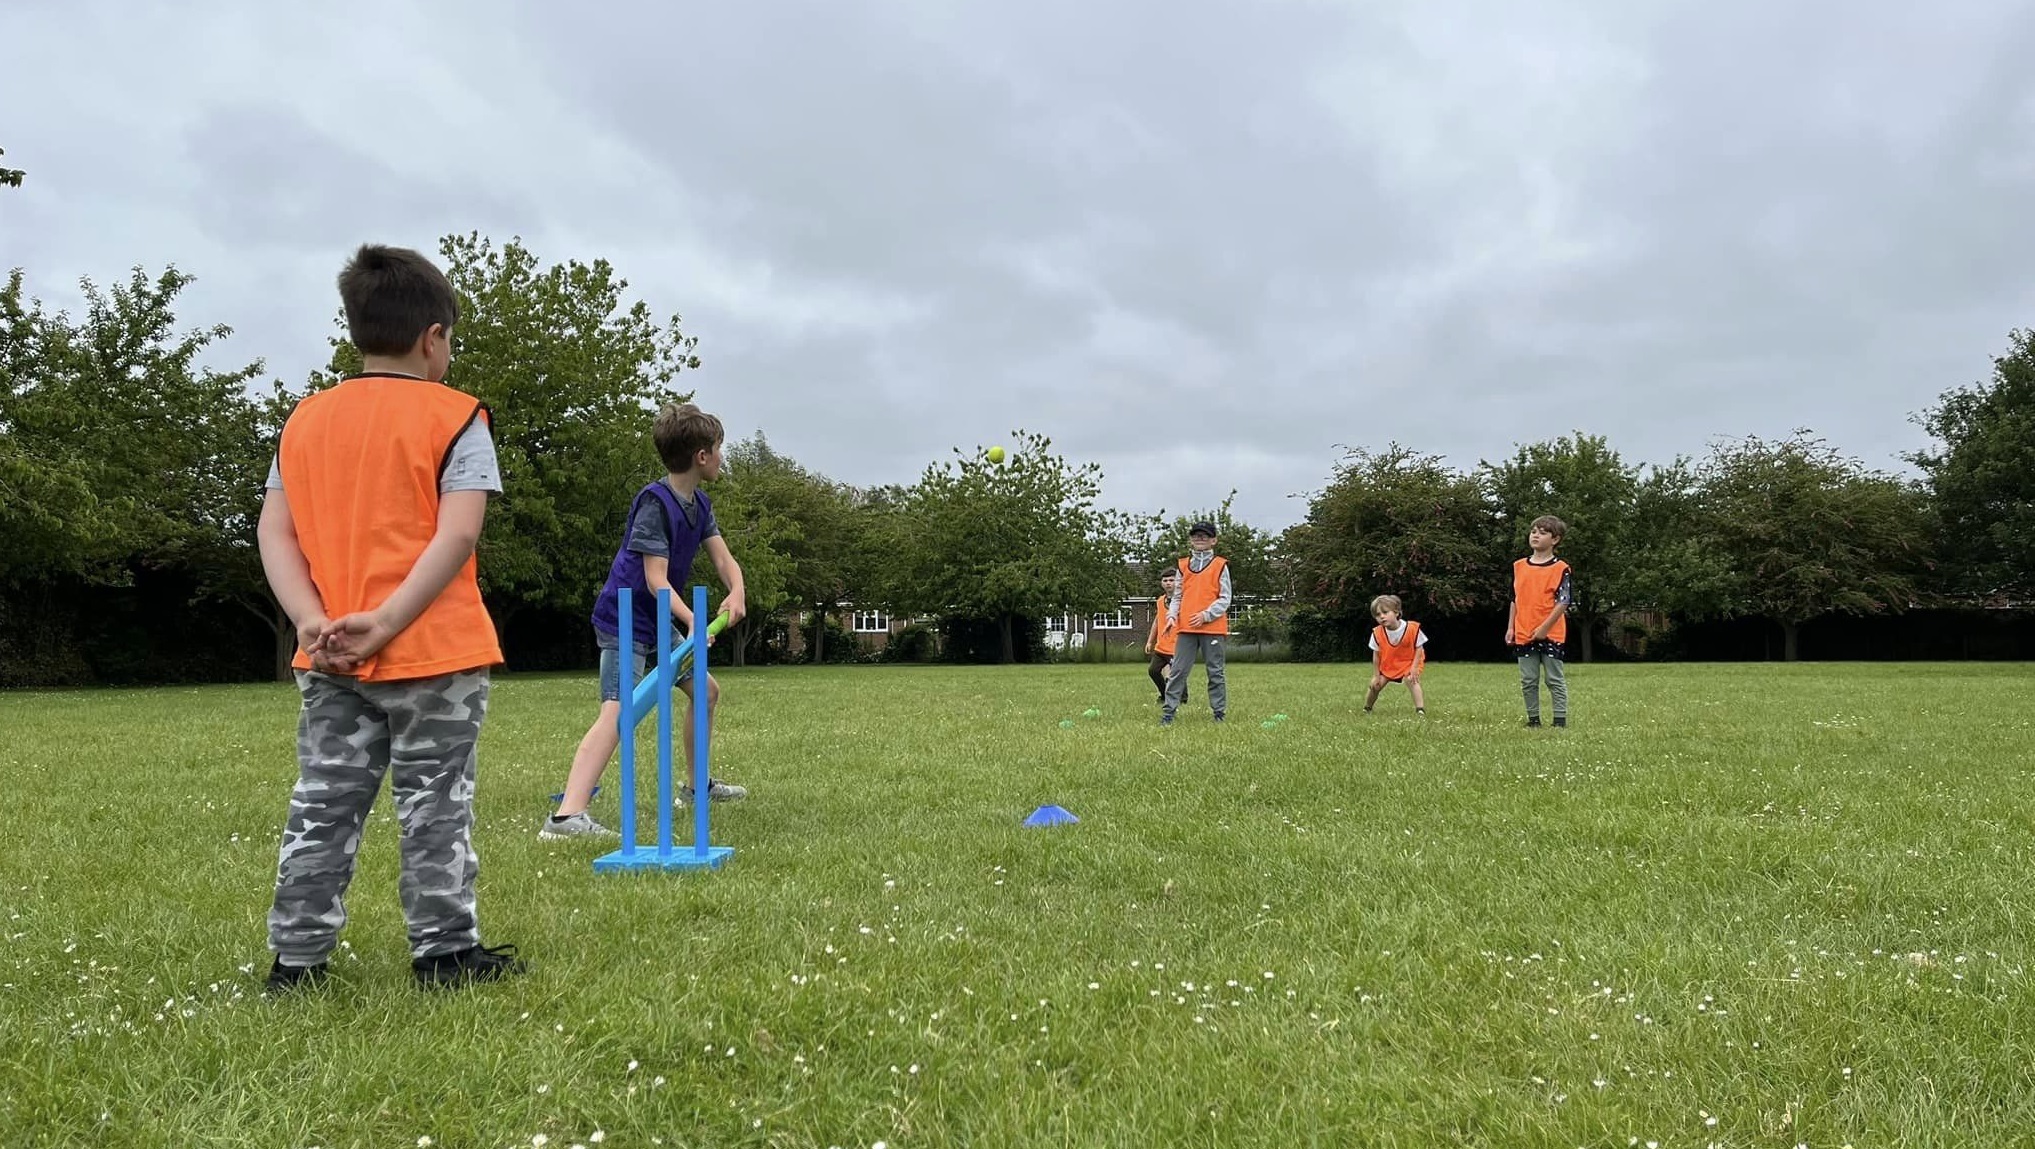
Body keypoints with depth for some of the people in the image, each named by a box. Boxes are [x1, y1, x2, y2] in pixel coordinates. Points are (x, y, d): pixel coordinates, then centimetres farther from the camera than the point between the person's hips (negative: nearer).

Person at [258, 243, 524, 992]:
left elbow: (273, 532, 3)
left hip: (329, 661, 5)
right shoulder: (455, 417, -6)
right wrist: (386, 621, -20)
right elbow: (457, 535, -18)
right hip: (435, 652, -5)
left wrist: (311, 619, -7)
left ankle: (296, 957, 19)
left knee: (322, 809, 13)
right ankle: (444, 951, 12)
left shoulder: (304, 419, 10)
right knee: (435, 809, 5)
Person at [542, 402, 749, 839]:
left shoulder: (700, 504, 8)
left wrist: (736, 591, -20)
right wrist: (692, 620, -36)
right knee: (619, 711, -25)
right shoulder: (654, 502, -19)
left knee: (707, 691, 19)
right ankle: (566, 815, -35)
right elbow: (656, 579, -23)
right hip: (624, 619, -10)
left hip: (658, 622, 10)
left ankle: (696, 785, 35)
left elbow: (723, 559, 1)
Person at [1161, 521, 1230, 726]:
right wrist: (1172, 615, -2)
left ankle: (1219, 713, 11)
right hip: (1185, 627, 3)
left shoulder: (1220, 566, 3)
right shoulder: (1183, 566, 14)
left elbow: (1225, 599, -1)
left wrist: (1206, 615, -13)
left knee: (1215, 672, 4)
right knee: (1177, 671, -1)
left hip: (1212, 627, -3)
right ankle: (1169, 712, 2)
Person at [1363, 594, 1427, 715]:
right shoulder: (1377, 633, -19)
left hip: (1409, 662, -2)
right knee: (1375, 685, -2)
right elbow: (1376, 655, -8)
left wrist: (1414, 667, -21)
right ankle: (1366, 709, 22)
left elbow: (1419, 648, -14)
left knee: (1411, 680, -27)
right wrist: (1376, 675, -6)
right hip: (1388, 664, 2)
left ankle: (1420, 709, -25)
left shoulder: (1412, 628, -26)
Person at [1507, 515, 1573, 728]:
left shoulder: (1560, 569, -6)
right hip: (1523, 634, 5)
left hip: (1551, 634, -5)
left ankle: (1560, 720, 6)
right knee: (1528, 682, 9)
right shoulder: (1519, 566, 9)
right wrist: (1510, 628, 9)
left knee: (1555, 680, 2)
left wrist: (1545, 627, -16)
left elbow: (1563, 602, -10)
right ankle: (1533, 719, 18)